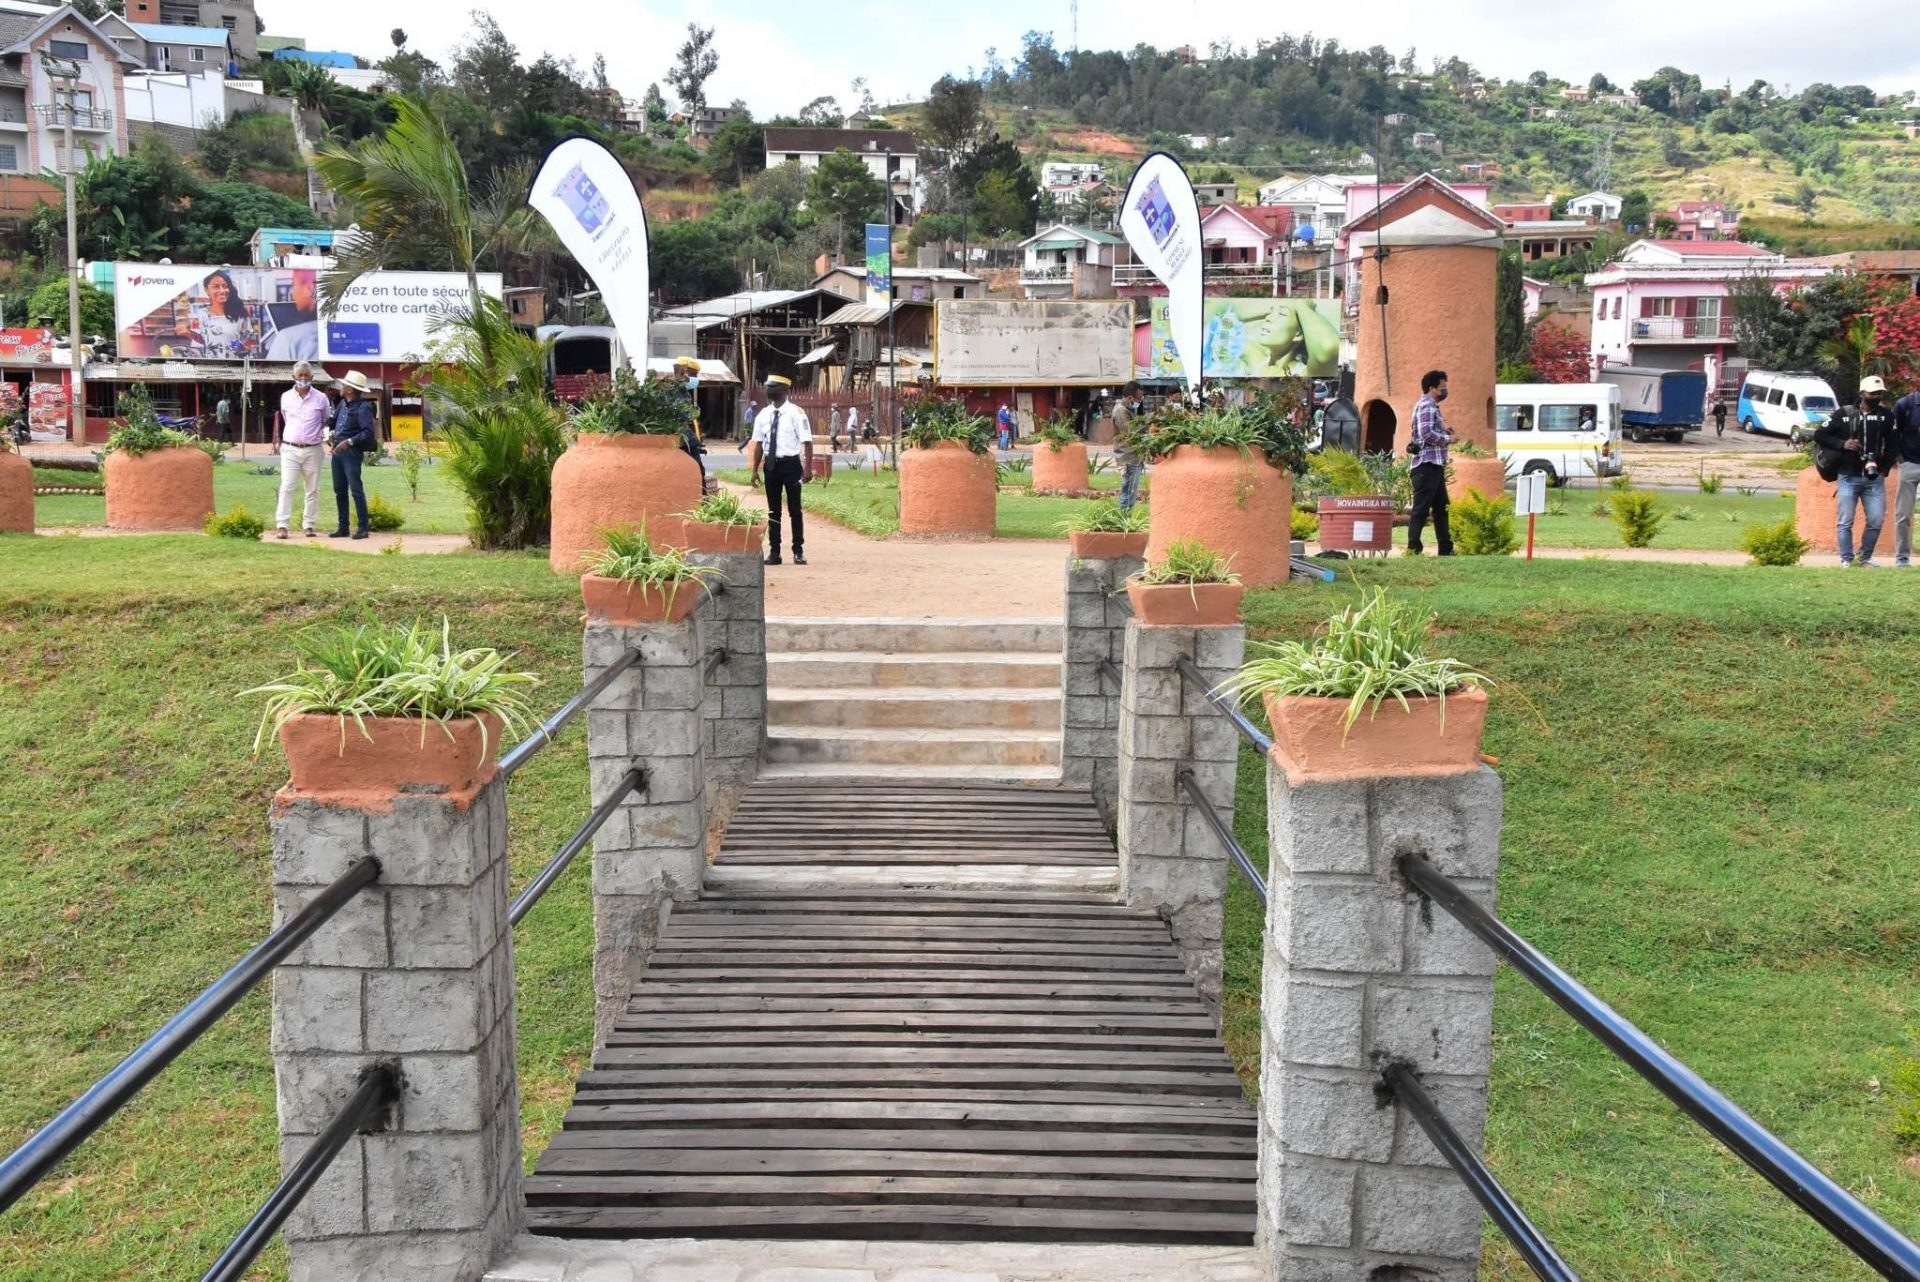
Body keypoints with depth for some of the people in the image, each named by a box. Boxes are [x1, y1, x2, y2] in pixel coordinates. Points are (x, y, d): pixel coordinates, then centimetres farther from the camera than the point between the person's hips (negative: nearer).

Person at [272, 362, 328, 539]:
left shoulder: (321, 398, 2)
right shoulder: (286, 397, 5)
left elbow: (326, 421, 17)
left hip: (312, 450, 0)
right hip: (290, 449, 0)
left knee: (312, 490, 6)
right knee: (286, 487, -8)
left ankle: (309, 524, 14)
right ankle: (282, 525, -9)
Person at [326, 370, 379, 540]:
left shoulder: (363, 408, -12)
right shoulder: (342, 404, 13)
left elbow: (369, 432, -19)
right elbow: (333, 420, 29)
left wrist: (349, 441, -23)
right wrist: (331, 434, 11)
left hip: (352, 452, -9)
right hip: (338, 451, 9)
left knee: (356, 490, -8)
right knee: (339, 491, 11)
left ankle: (362, 528, -5)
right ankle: (342, 527, 18)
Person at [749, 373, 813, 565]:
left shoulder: (796, 413, -7)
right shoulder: (763, 414, 7)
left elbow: (807, 442, -9)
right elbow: (759, 443, 10)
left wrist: (808, 468, -16)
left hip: (790, 463, -4)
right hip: (771, 464, 4)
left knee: (794, 509, 3)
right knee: (773, 509, 9)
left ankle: (798, 551, 13)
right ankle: (774, 551, 17)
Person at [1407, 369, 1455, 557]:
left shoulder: (1432, 406, 21)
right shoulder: (1426, 406, -11)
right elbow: (1426, 434, -22)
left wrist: (1445, 432, 8)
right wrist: (1448, 439, -11)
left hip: (1435, 465, 11)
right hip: (1427, 464, -11)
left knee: (1441, 508, 13)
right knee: (1421, 508, -9)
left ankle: (1446, 549, 18)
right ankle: (1413, 548, -7)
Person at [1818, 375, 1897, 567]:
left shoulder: (1886, 416, 5)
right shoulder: (1844, 414, -2)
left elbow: (1893, 444, 9)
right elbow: (1819, 436, 0)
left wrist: (1884, 469, 2)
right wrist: (1842, 444, -13)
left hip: (1875, 479, 2)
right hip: (1848, 478, -2)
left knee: (1876, 521, 0)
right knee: (1845, 522, -2)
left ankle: (1865, 559, 14)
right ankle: (1847, 560, 5)